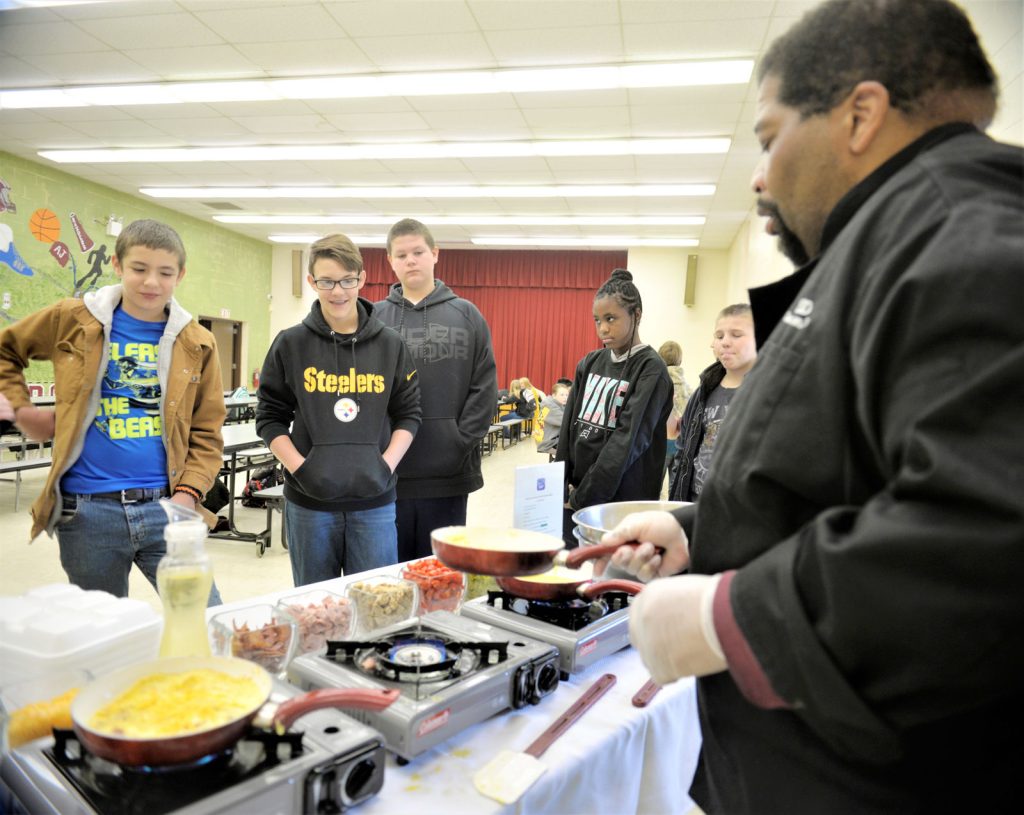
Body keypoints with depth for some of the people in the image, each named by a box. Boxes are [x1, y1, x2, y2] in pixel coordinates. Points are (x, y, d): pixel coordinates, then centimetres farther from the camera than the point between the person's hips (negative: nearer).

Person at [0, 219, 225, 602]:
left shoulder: (197, 344, 3)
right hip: (87, 512, 0)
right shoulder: (72, 320, 2)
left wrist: (187, 494, -8)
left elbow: (206, 434, 4)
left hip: (165, 507, 0)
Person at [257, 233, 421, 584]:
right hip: (309, 503, 0)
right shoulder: (290, 344, 0)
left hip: (375, 503, 1)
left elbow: (408, 415, 6)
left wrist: (386, 466, -7)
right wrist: (300, 469, -10)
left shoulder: (390, 345, 3)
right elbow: (270, 419, 3)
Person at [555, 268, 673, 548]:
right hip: (574, 497, 5)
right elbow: (569, 426, 8)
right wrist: (562, 488, -1)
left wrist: (582, 498, -17)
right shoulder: (590, 363, 8)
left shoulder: (651, 370, -9)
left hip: (622, 503, -5)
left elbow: (628, 441, -17)